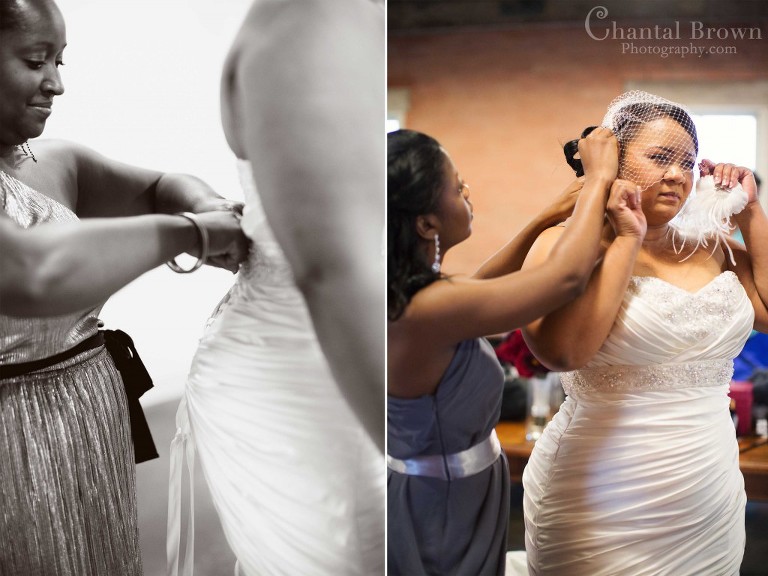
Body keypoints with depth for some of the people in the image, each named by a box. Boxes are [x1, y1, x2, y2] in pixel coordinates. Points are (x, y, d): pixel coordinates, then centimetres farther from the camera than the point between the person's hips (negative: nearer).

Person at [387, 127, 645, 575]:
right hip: (442, 511, -8)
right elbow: (567, 277, -26)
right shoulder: (427, 309, -31)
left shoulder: (401, 294, -5)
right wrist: (599, 177, -12)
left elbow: (475, 294, 14)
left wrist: (547, 220, 8)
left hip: (421, 490, 8)